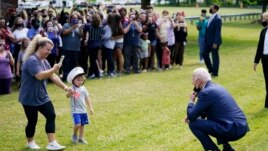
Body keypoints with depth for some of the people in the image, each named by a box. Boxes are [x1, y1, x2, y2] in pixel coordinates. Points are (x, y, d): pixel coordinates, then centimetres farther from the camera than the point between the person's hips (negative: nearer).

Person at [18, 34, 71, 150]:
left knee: (51, 116, -3)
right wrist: (54, 69, -27)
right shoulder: (31, 61, -21)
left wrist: (64, 87, 2)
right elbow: (40, 76, -32)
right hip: (29, 98, -8)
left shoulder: (44, 61, 8)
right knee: (32, 121, 4)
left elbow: (53, 76, 9)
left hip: (42, 97, 8)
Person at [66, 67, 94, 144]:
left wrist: (90, 108, 10)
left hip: (83, 110, 6)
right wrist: (70, 93, -53)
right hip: (75, 111, -6)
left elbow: (87, 98, 13)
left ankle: (81, 138, 24)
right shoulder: (72, 89, -12)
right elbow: (67, 96, -30)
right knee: (77, 124, -15)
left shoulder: (83, 89, 6)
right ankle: (74, 135, 12)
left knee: (82, 125, 11)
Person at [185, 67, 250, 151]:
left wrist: (191, 101, 8)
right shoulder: (217, 87, 17)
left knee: (193, 124, -5)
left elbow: (192, 116, -10)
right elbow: (205, 112, 29)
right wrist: (191, 116, 14)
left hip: (233, 130, -9)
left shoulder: (206, 92, -12)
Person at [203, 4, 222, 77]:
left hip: (214, 41, -9)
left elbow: (218, 31, -20)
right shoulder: (211, 17, 10)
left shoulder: (217, 19, -18)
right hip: (209, 41, 9)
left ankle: (215, 72, 12)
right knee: (205, 54, 12)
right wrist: (206, 39, 14)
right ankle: (210, 69, 24)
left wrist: (215, 43, -22)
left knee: (215, 56, 2)